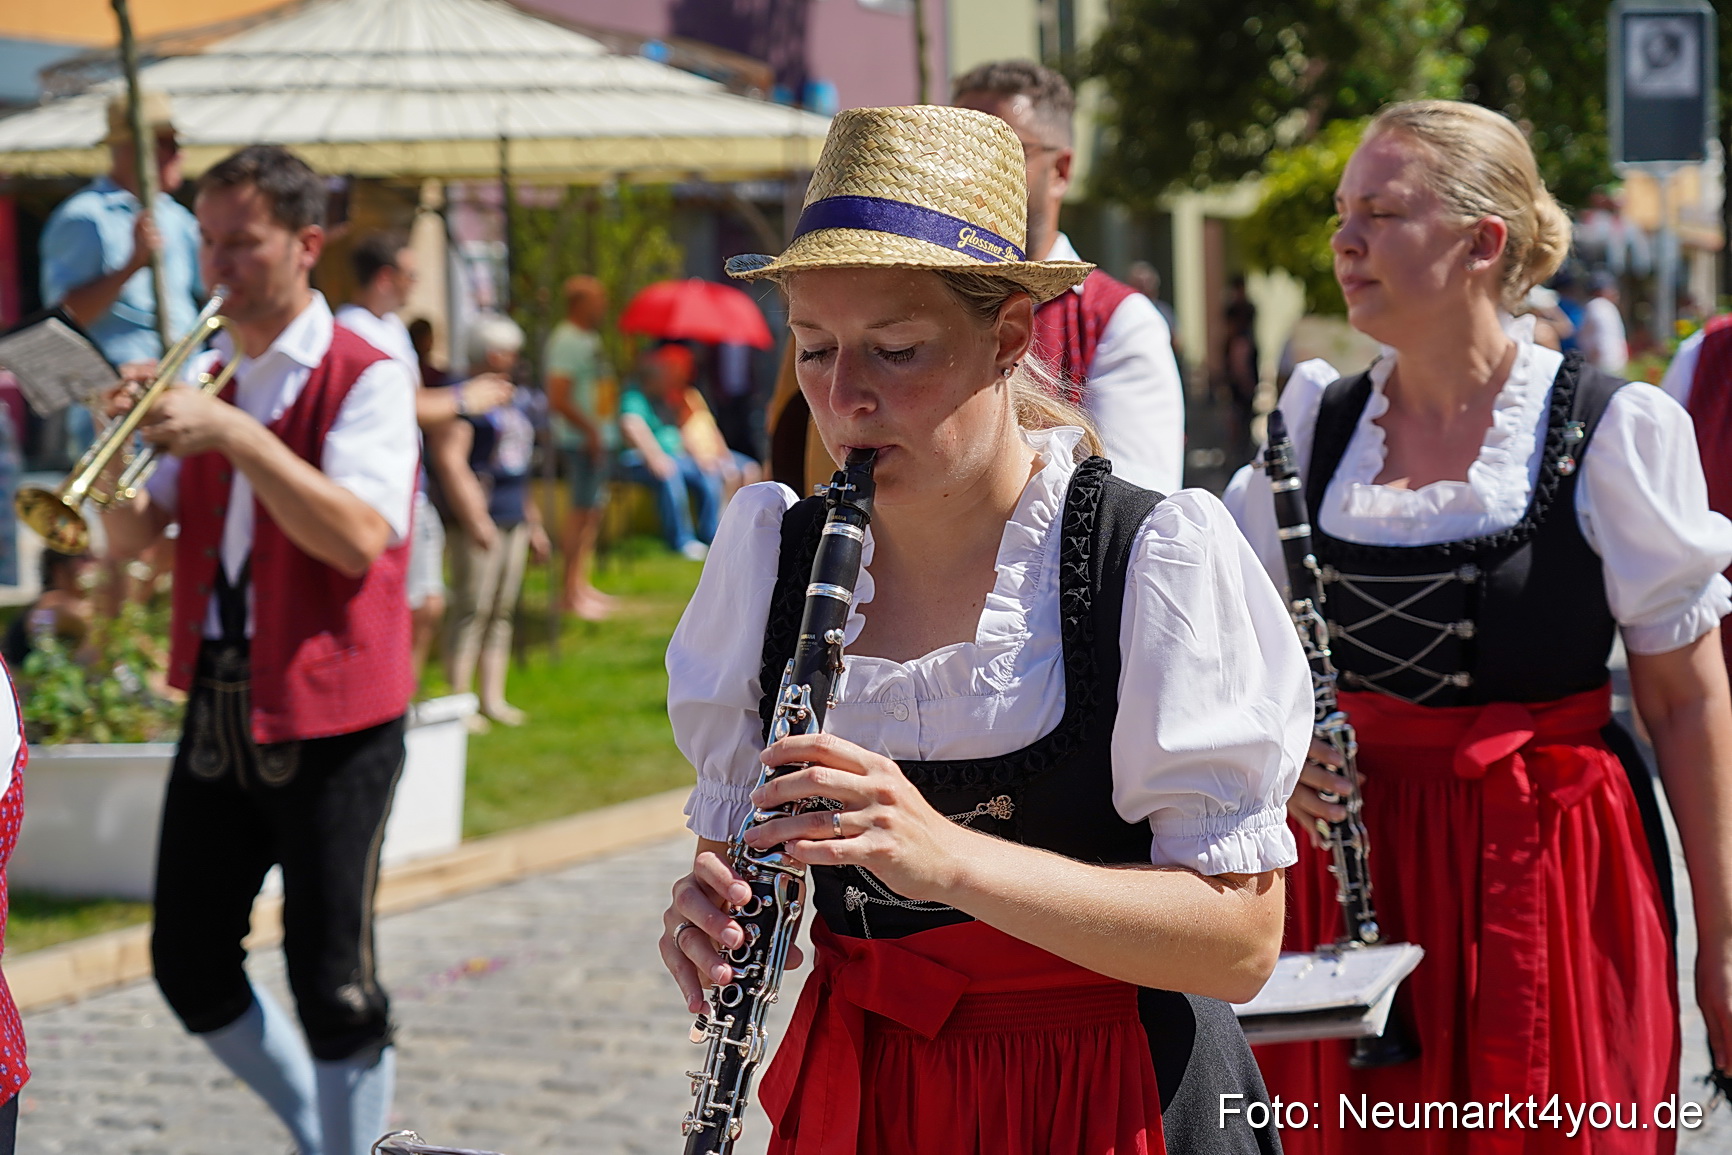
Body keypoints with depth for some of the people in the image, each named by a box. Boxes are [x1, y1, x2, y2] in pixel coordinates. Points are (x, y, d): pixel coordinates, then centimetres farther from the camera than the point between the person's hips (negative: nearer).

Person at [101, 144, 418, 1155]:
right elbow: (132, 536, 8)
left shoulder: (366, 379, -9)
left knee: (332, 984, -4)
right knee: (189, 966, 10)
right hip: (219, 705, 7)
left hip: (329, 717, -7)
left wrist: (235, 436, -27)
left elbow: (359, 536, -24)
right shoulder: (212, 381, 12)